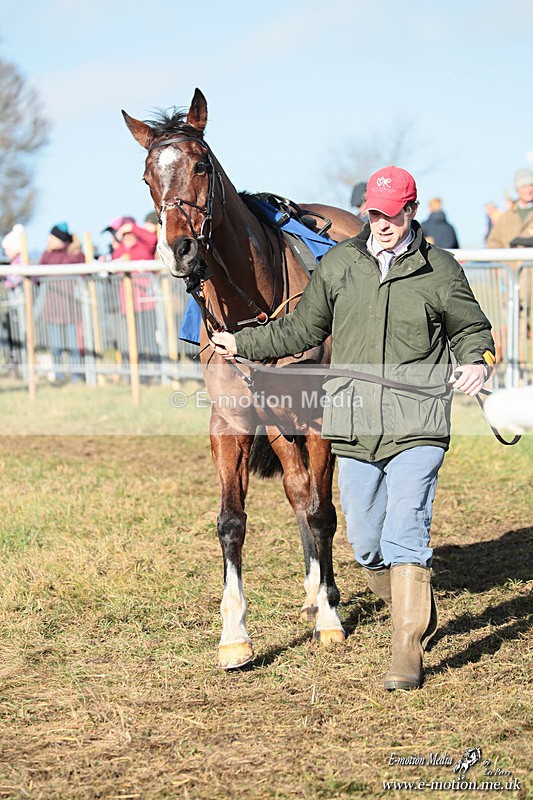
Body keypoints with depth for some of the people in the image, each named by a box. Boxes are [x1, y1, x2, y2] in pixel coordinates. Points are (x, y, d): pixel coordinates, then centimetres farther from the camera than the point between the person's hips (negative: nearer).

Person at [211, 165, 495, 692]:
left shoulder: (439, 270, 1)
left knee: (404, 538, -13)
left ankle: (407, 653, -9)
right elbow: (303, 329, 19)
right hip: (354, 430, 4)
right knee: (366, 545, 9)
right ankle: (419, 614, 34)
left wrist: (476, 362, -8)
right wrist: (242, 344, 18)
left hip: (416, 429, -3)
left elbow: (470, 328, 13)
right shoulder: (338, 264, 7)